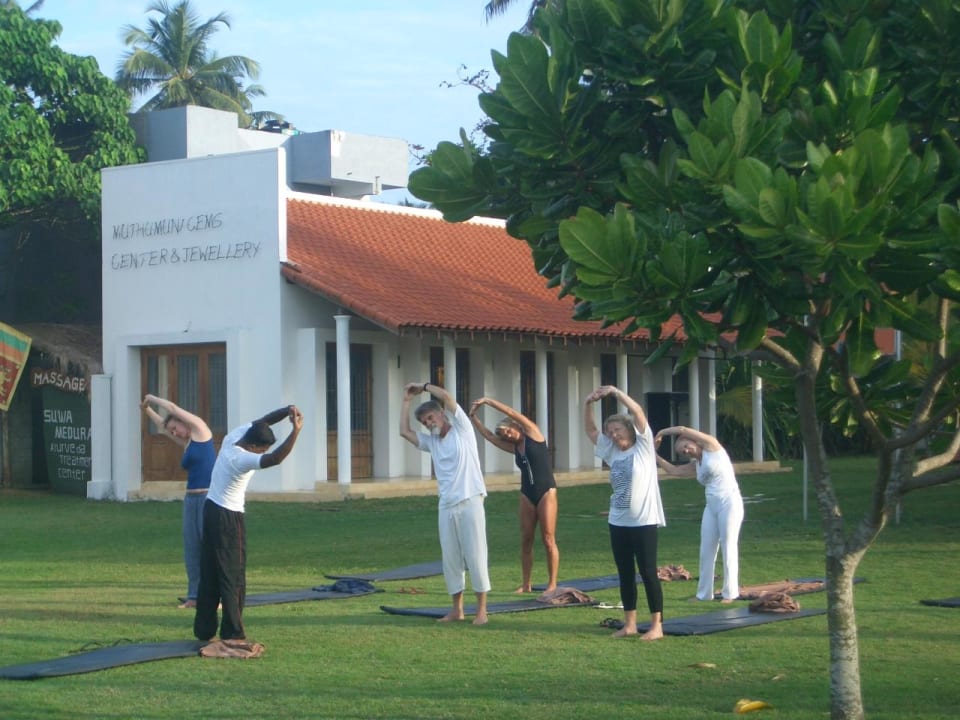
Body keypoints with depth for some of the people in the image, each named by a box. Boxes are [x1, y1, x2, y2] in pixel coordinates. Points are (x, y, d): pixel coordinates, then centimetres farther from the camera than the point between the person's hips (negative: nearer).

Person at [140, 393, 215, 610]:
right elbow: (161, 426, 34)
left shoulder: (200, 429, -1)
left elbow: (173, 408, -3)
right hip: (191, 499, 8)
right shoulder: (186, 442, 19)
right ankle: (194, 596, 9)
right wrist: (147, 409, 36)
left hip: (210, 497, -8)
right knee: (191, 548, 6)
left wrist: (152, 398, 11)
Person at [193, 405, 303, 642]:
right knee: (233, 577, -3)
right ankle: (233, 635, -1)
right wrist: (296, 431, -40)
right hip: (228, 518, -9)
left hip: (212, 509, 9)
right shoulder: (241, 459, -28)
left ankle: (204, 630, 20)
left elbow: (263, 421, 4)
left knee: (210, 574, 13)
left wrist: (287, 410, -11)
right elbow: (275, 459, -41)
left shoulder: (234, 436, -4)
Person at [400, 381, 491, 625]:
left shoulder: (461, 429, 2)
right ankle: (457, 609, 13)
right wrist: (407, 400, 15)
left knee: (475, 556, -4)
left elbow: (446, 396, -7)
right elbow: (404, 431, 12)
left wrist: (422, 386, 6)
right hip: (447, 506, 6)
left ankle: (481, 610, 1)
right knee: (450, 559, 5)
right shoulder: (431, 441, 17)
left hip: (470, 502, -6)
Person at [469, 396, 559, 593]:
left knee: (548, 540, -5)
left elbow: (511, 412, -9)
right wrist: (473, 417, 1)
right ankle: (525, 584, 9)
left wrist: (487, 401, -6)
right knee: (525, 540, 4)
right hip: (527, 494, 6)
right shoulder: (514, 448, 12)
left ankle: (552, 583, -1)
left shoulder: (533, 433, -3)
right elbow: (488, 435, 9)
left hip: (546, 492, -6)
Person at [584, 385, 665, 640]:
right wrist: (588, 404, -3)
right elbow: (590, 430, 12)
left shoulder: (643, 447, -3)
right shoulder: (612, 452, 12)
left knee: (648, 573, -2)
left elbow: (638, 412, -14)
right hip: (618, 523, 6)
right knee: (625, 575, 11)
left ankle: (657, 625, 3)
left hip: (644, 522, -6)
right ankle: (630, 624, 18)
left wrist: (615, 392, -14)